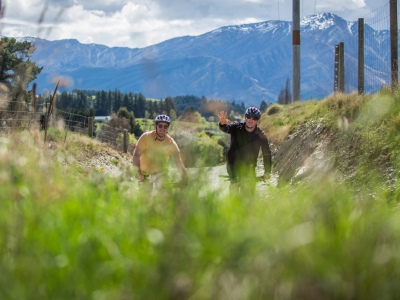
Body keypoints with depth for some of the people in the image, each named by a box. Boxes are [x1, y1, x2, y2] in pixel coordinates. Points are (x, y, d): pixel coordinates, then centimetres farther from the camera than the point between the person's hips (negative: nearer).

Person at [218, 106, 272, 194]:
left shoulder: (261, 136, -8)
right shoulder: (237, 127, -9)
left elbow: (267, 154, -2)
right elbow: (226, 128, -30)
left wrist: (267, 171, -8)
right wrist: (223, 123, -54)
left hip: (249, 167, 1)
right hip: (233, 163, -1)